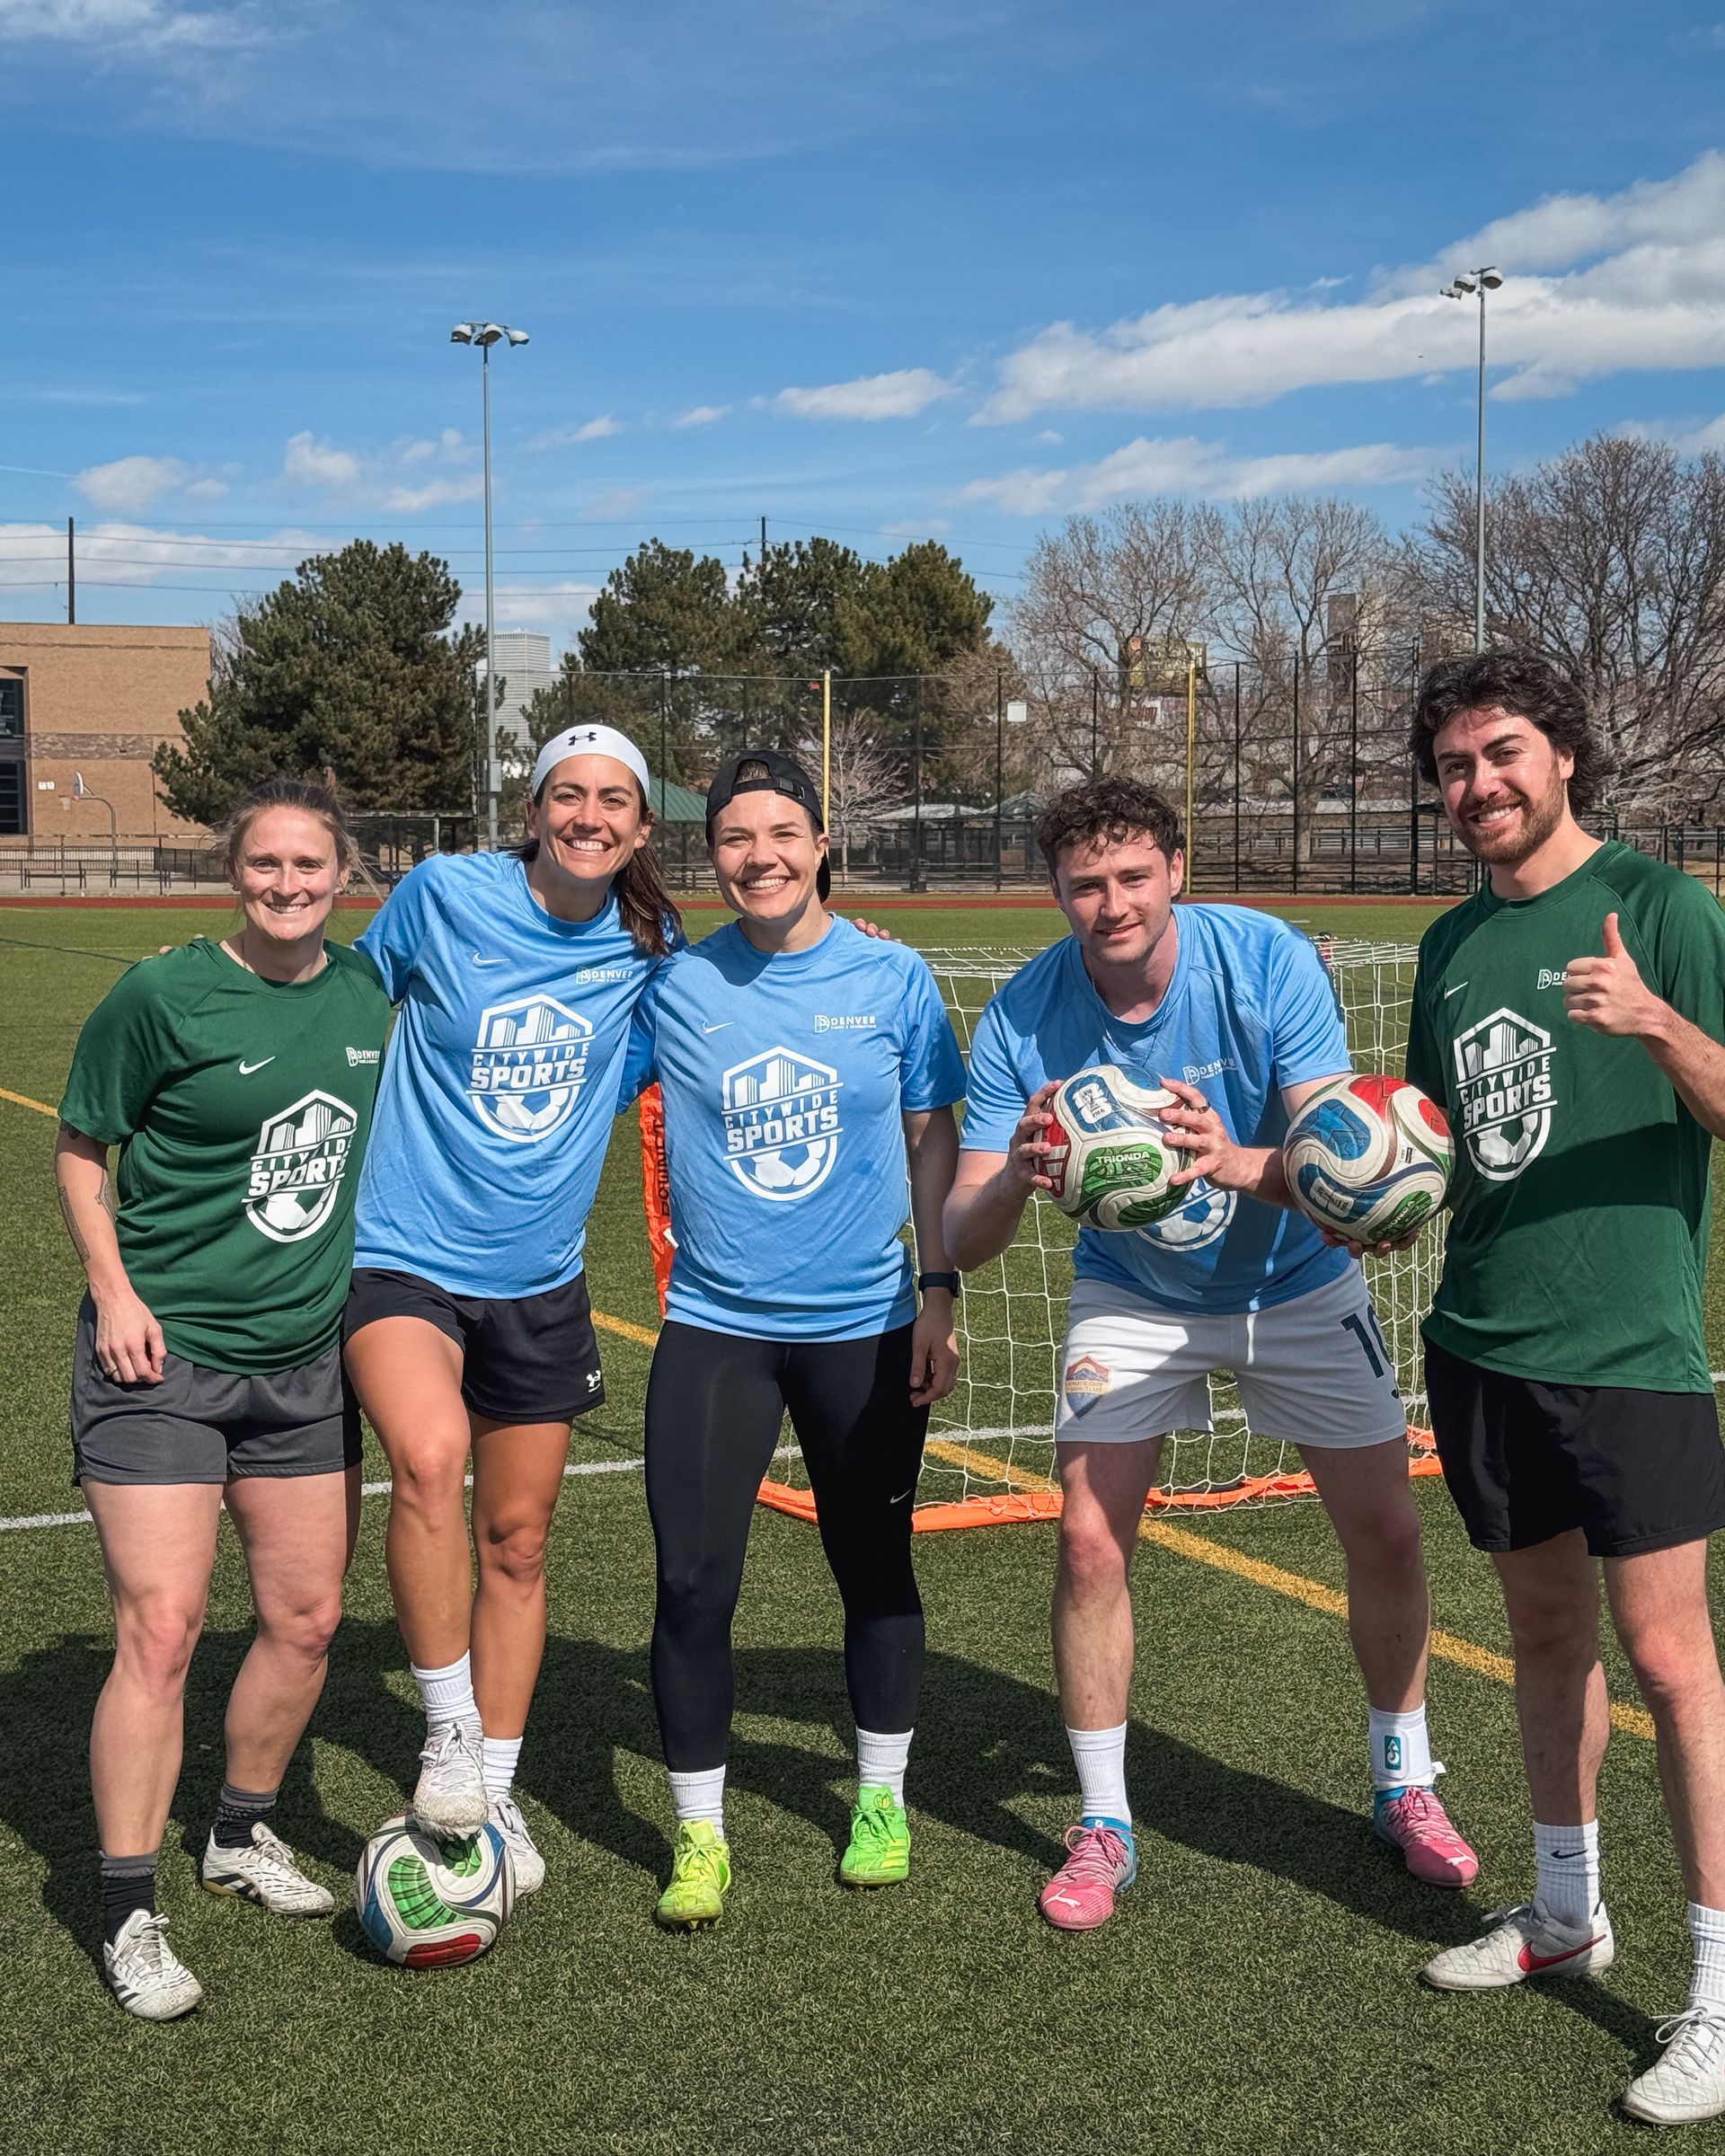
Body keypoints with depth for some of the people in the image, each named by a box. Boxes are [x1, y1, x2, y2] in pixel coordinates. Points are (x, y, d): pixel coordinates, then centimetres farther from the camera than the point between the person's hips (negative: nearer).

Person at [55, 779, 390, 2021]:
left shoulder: (375, 994, 3)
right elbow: (81, 1150, -2)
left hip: (306, 1360, 5)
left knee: (307, 1617, 11)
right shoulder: (163, 997, -11)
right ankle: (130, 1920, 3)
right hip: (162, 1357, -5)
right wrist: (113, 1287, -12)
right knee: (162, 1628, -10)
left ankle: (242, 1838, 35)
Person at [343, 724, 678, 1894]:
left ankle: (495, 1793, 30)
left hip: (540, 1281, 4)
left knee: (517, 1545, 11)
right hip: (403, 1257, -3)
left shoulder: (646, 951, -2)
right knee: (429, 1455, -31)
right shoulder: (443, 894, -10)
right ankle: (451, 1734, -11)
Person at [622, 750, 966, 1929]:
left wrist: (939, 1289, 1)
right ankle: (700, 1833, 15)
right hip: (714, 1326, 0)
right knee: (693, 1584, -5)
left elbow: (935, 1138, 4)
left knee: (875, 1568, 14)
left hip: (866, 1326, 0)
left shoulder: (892, 979, -3)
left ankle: (881, 1801, 36)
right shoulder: (675, 984, -3)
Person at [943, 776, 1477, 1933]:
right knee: (1090, 1543, -10)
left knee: (1386, 1535, 3)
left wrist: (1236, 1163, -54)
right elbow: (962, 1240, -25)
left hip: (1296, 1284, 0)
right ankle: (1105, 1827, 9)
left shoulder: (1270, 962, -26)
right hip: (1132, 1295, 0)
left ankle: (1405, 1785, 28)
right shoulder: (1022, 1018, -23)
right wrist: (1013, 1182, -49)